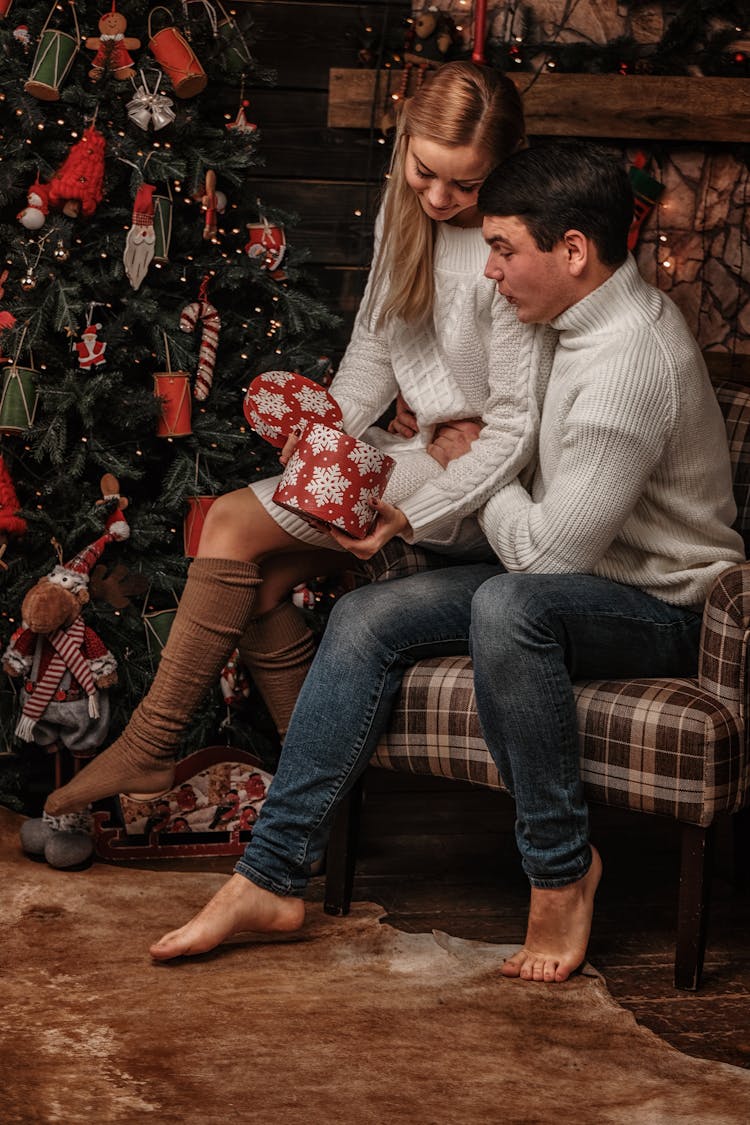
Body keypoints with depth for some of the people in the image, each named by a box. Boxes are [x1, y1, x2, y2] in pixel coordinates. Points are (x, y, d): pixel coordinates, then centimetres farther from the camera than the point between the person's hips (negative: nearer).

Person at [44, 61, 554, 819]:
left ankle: (148, 748, -6)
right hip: (417, 445, 8)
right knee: (258, 584, -9)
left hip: (473, 474, -8)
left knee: (236, 525, -14)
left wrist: (412, 512, -26)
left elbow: (518, 428, -19)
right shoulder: (403, 213, 4)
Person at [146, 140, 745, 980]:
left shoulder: (629, 361, -25)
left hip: (663, 608, -9)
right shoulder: (587, 321, 7)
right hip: (578, 581, 9)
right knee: (366, 617, -6)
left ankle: (561, 870, -21)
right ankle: (270, 879, -7)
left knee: (508, 605, -40)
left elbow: (551, 549, -25)